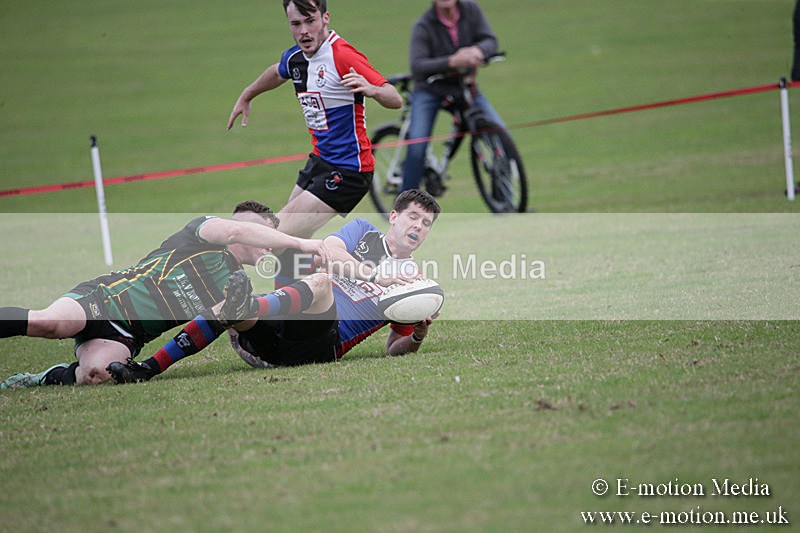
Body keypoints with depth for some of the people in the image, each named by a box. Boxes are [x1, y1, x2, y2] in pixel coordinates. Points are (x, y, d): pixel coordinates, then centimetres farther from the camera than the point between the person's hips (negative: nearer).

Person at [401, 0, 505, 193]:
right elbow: (417, 65, -27)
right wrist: (451, 62, -42)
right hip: (430, 89, -3)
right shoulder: (423, 26, -17)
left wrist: (478, 51, -35)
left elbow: (490, 41, -11)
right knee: (417, 145, -19)